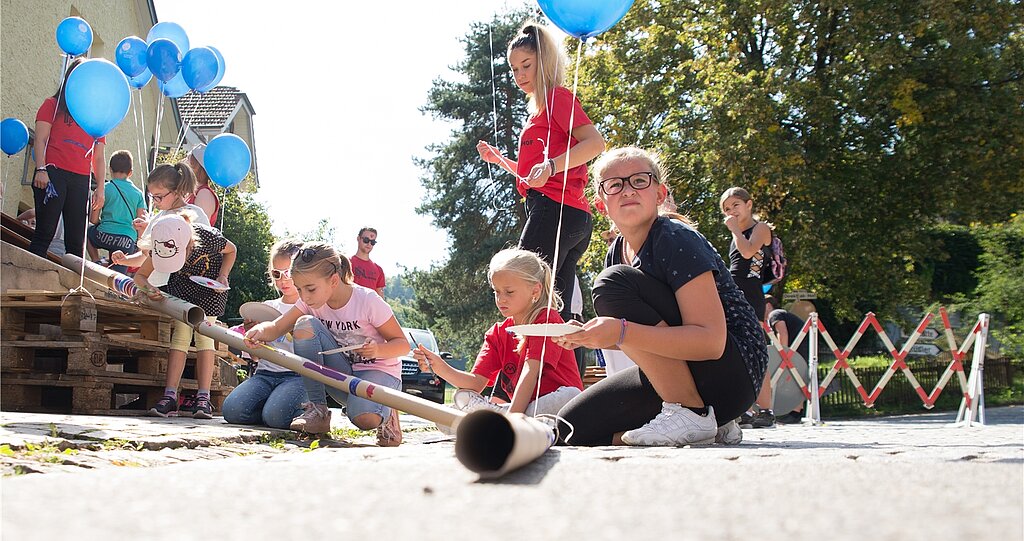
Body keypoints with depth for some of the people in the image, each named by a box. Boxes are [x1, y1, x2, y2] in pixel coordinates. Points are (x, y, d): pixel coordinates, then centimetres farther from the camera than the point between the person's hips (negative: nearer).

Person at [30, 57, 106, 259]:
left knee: (76, 240, 0)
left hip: (81, 181, 4)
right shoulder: (53, 105, 12)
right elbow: (40, 140, 2)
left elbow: (99, 157, 19)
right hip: (53, 173, -4)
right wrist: (41, 169, -12)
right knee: (45, 232, -11)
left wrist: (101, 188, 9)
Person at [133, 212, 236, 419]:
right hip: (181, 288, 2)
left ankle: (203, 398, -14)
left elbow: (231, 250, -11)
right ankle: (170, 396, -16)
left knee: (203, 335, -11)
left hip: (210, 287, -2)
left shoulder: (207, 237, -35)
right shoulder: (162, 249, -27)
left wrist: (223, 276, -23)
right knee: (181, 334, -12)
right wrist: (148, 288, -37)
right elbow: (140, 275, -15)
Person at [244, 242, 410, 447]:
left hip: (378, 371, -5)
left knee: (364, 418, -40)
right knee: (305, 325, -20)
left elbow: (403, 344, -11)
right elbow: (276, 328, -12)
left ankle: (385, 416, 0)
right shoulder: (310, 302, -4)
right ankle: (317, 409, -14)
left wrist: (378, 350, -32)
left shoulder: (368, 301, -18)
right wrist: (260, 331, -35)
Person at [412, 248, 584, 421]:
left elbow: (530, 373, -21)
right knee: (463, 397, -9)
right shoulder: (497, 333, 9)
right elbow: (477, 382, -1)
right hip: (521, 410, 5)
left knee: (570, 394, -38)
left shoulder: (547, 319, -9)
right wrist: (440, 367, -19)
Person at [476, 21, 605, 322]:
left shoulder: (557, 96, 1)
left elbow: (595, 142, -15)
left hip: (553, 208, -10)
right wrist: (499, 159, 22)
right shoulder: (540, 108, 28)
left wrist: (550, 166, -27)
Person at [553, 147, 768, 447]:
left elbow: (711, 341, -26)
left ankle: (691, 414, -18)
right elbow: (641, 338, 17)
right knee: (572, 429, -1)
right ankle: (709, 423, 5)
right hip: (679, 374, 9)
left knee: (613, 284, -23)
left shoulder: (676, 240, -17)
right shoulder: (617, 253, 8)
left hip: (732, 370, -9)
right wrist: (590, 335, -4)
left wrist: (621, 331, -34)